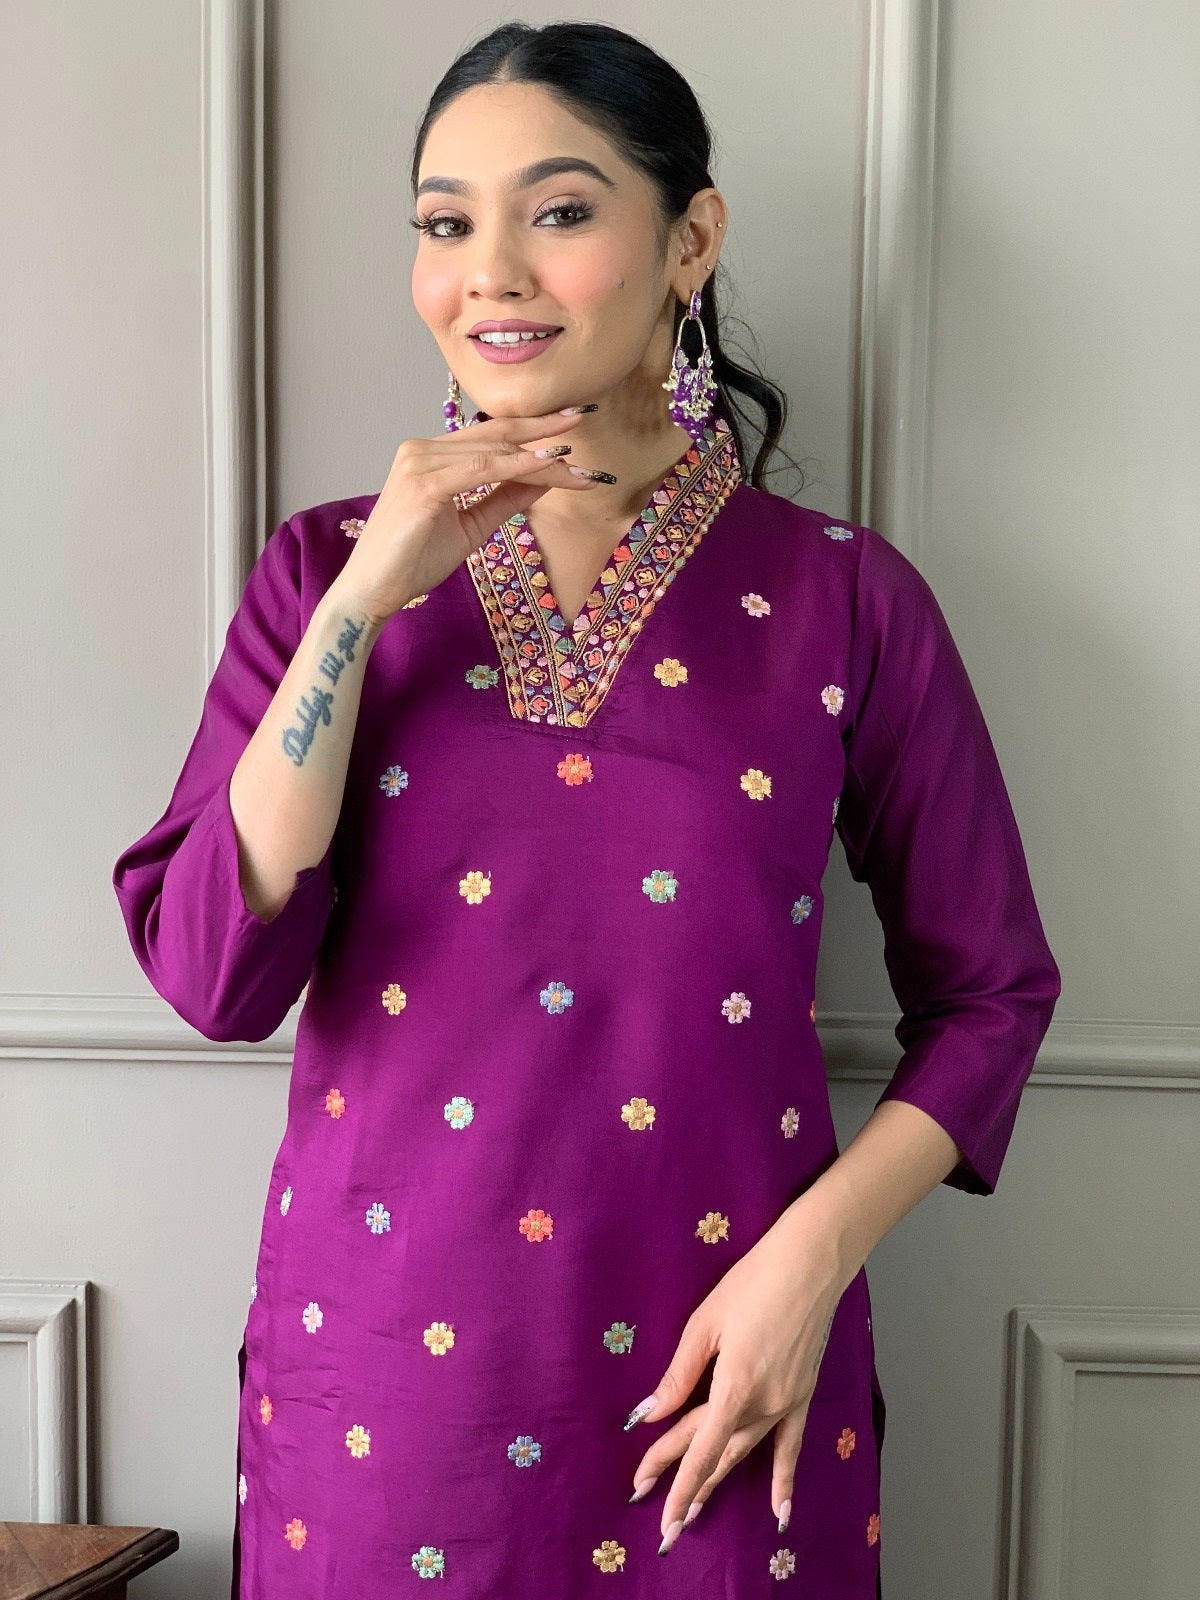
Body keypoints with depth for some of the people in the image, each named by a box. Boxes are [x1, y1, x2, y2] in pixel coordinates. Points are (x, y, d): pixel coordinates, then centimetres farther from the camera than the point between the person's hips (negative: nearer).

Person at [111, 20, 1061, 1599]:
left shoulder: (842, 597, -5)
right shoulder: (328, 568, -1)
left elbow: (991, 989, 2)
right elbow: (213, 975, -10)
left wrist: (814, 1255, -11)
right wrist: (366, 600, -16)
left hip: (714, 1386, -1)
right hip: (378, 1380, 1)